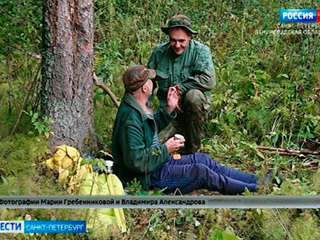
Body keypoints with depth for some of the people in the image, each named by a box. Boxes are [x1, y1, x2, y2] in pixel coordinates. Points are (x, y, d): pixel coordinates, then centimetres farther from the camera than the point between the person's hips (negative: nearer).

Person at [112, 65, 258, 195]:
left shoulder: (137, 106, 4)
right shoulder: (130, 118, -29)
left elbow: (154, 126, 23)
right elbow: (136, 161, -31)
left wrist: (169, 109, 9)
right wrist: (165, 149, -22)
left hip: (158, 161, 11)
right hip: (147, 178, -11)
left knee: (201, 159, 7)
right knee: (200, 172, -16)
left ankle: (254, 180, 12)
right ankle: (250, 188, -2)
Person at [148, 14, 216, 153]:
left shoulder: (200, 51, -10)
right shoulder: (159, 52, 0)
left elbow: (209, 80, -25)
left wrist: (179, 88, -21)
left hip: (197, 109, -2)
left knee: (194, 95, -37)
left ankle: (193, 150, -17)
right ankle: (181, 133, 15)